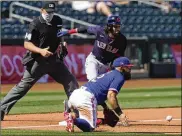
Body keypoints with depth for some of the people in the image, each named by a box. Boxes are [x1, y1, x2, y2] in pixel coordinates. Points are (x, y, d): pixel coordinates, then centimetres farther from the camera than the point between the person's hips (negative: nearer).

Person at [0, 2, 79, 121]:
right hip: (38, 61, -6)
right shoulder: (36, 24, -14)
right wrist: (40, 51, -32)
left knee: (71, 81, 2)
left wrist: (62, 43, 1)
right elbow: (27, 44, -17)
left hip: (55, 59, 6)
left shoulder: (58, 21, 4)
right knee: (23, 86, -6)